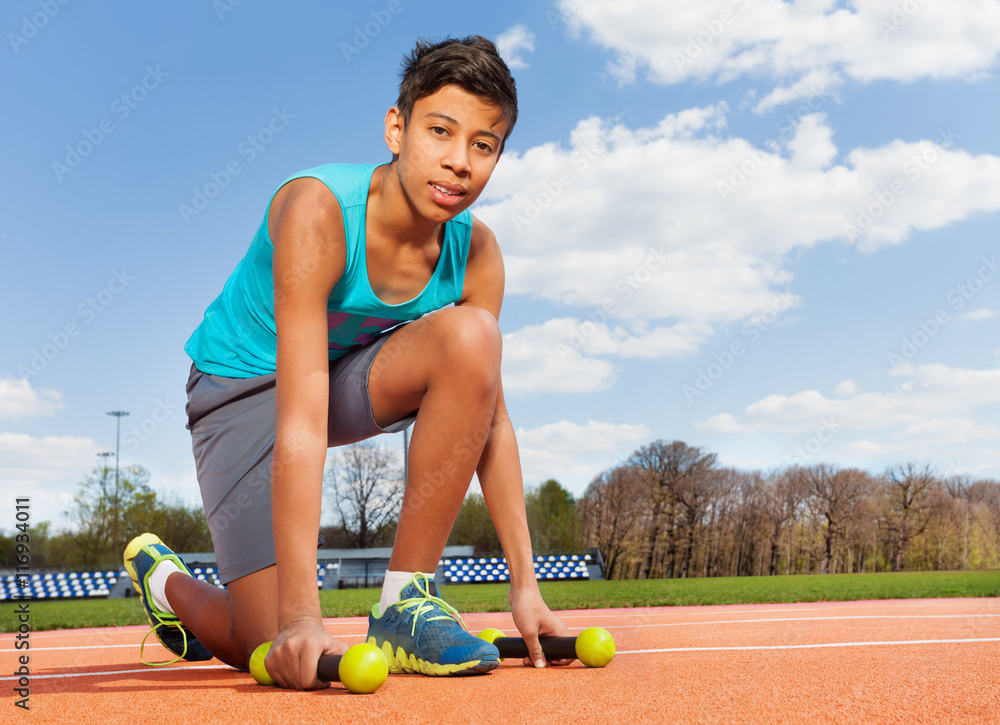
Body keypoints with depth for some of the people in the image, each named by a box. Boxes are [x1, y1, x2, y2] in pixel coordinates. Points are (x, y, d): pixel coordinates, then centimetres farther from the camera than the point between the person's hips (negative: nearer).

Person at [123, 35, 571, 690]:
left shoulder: (475, 252, -15)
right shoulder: (317, 211, -32)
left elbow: (492, 419, -10)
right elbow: (300, 423, -37)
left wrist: (524, 583, -14)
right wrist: (300, 615, -39)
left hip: (350, 371, 5)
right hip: (244, 387, -5)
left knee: (472, 337, -28)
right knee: (284, 654, -13)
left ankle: (405, 602, -16)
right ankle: (164, 580, 23)